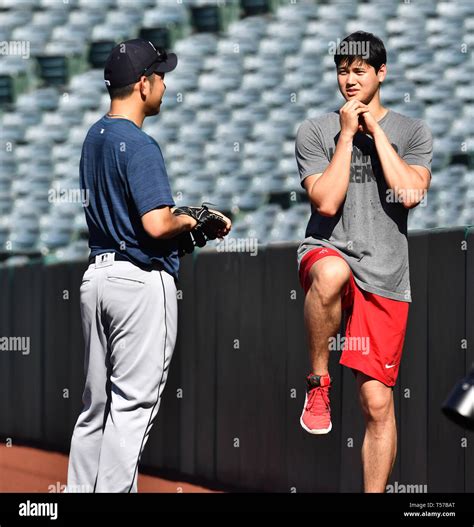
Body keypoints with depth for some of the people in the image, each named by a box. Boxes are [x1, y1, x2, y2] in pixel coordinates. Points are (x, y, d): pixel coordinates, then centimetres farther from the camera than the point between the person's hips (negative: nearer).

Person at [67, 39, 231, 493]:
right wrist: (188, 222, -5)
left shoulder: (95, 137, 12)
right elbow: (156, 225, -25)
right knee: (132, 405, -5)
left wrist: (185, 217, 14)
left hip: (97, 274, 9)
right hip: (142, 283, -9)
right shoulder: (139, 145, -17)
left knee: (96, 405, 13)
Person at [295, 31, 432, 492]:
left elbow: (409, 193, -9)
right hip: (327, 251, -2)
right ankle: (318, 383, -21)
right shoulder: (315, 132, 5)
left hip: (385, 278, 2)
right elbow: (326, 202, -8)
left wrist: (375, 130, -4)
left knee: (378, 402, -1)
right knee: (332, 272, -42)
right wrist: (348, 134, -5)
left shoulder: (412, 132, 9)